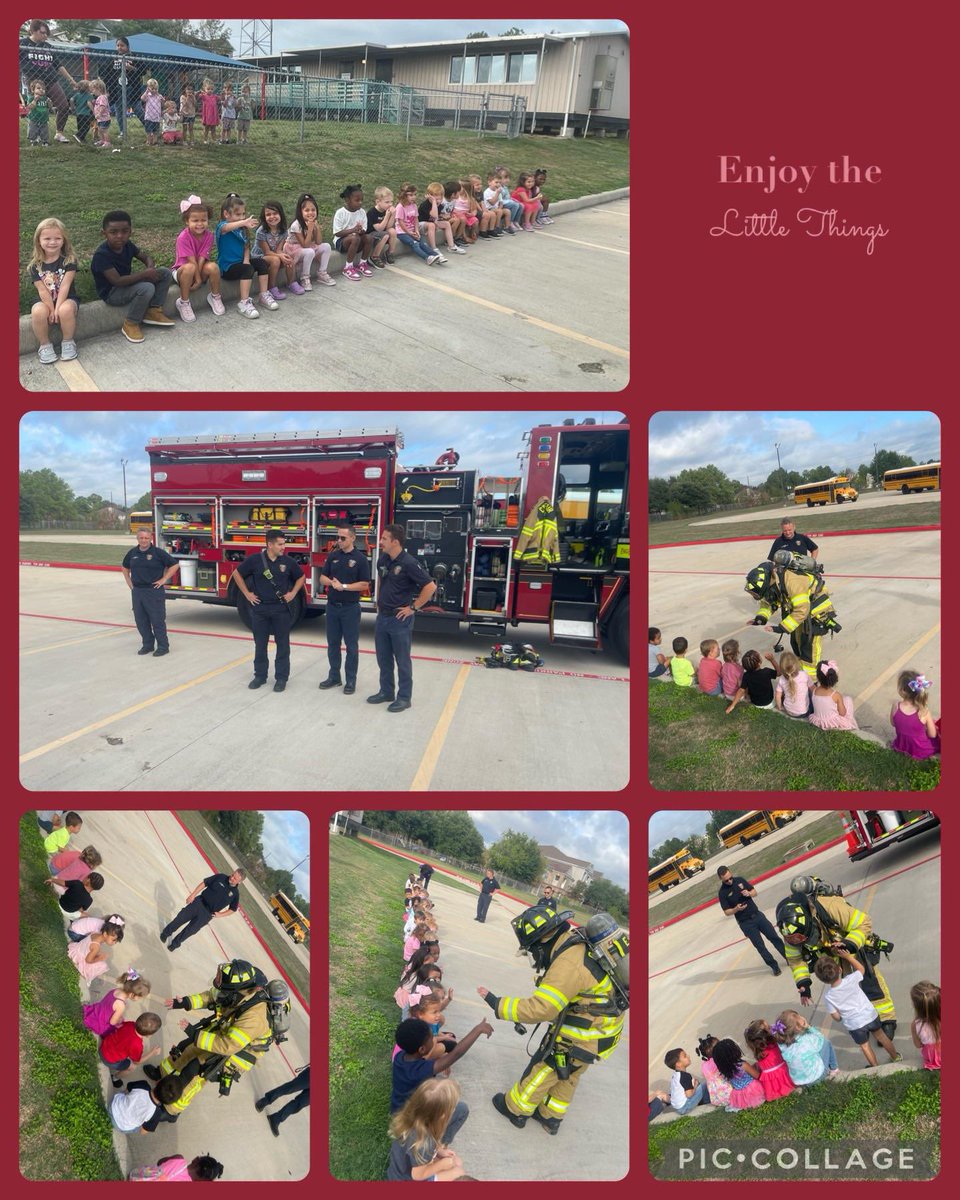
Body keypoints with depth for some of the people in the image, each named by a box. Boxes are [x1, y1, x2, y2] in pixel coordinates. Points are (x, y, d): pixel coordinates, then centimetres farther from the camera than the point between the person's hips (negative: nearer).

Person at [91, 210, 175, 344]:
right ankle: (131, 324, -17)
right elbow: (117, 281, -33)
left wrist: (151, 267, -16)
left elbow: (146, 257, 9)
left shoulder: (126, 245, -3)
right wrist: (144, 274, -31)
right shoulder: (101, 255, -26)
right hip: (111, 293, -8)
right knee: (146, 288, -35)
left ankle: (153, 310, 3)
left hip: (126, 283, 8)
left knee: (166, 273, -1)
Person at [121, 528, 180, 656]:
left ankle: (163, 646, 5)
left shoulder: (158, 552, -7)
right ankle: (147, 645, 23)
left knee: (157, 620, -2)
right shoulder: (132, 553, 8)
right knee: (141, 620, 10)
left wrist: (164, 579, -7)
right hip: (137, 591, 5)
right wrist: (129, 582, 16)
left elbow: (175, 564, -6)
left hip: (154, 591, -5)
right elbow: (125, 567, 27)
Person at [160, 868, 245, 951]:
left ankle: (176, 943, 30)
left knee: (191, 930, 6)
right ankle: (166, 933, 32)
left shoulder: (235, 894, -10)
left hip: (208, 914, -1)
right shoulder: (221, 877, -8)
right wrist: (193, 894, -6)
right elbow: (204, 883, 0)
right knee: (181, 918, 6)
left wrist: (220, 914, -9)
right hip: (199, 902, 1)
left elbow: (233, 909, 2)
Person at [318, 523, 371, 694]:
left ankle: (351, 680, 10)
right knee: (332, 644, 11)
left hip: (350, 608, -5)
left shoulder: (360, 559, -8)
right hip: (332, 606, 5)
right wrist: (332, 582, -13)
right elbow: (322, 577, 8)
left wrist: (344, 586, -18)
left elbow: (365, 585, -10)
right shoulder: (332, 556, 6)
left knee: (351, 646, 2)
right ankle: (334, 676, 22)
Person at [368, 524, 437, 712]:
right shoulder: (383, 559, 4)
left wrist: (413, 608, -16)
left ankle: (404, 698, 12)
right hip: (382, 617, 7)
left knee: (402, 660, 3)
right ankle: (386, 692, 28)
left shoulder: (408, 563, -19)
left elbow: (430, 586, -20)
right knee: (383, 659, 15)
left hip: (400, 619, -7)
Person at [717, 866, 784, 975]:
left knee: (774, 937, 9)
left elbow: (754, 891, 8)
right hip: (745, 923, -3)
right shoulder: (722, 893, -13)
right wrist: (736, 909, -27)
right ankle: (774, 966, 17)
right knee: (760, 946, 1)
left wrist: (749, 893, -15)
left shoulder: (739, 880, -2)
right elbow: (726, 912, -8)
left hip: (757, 915, 4)